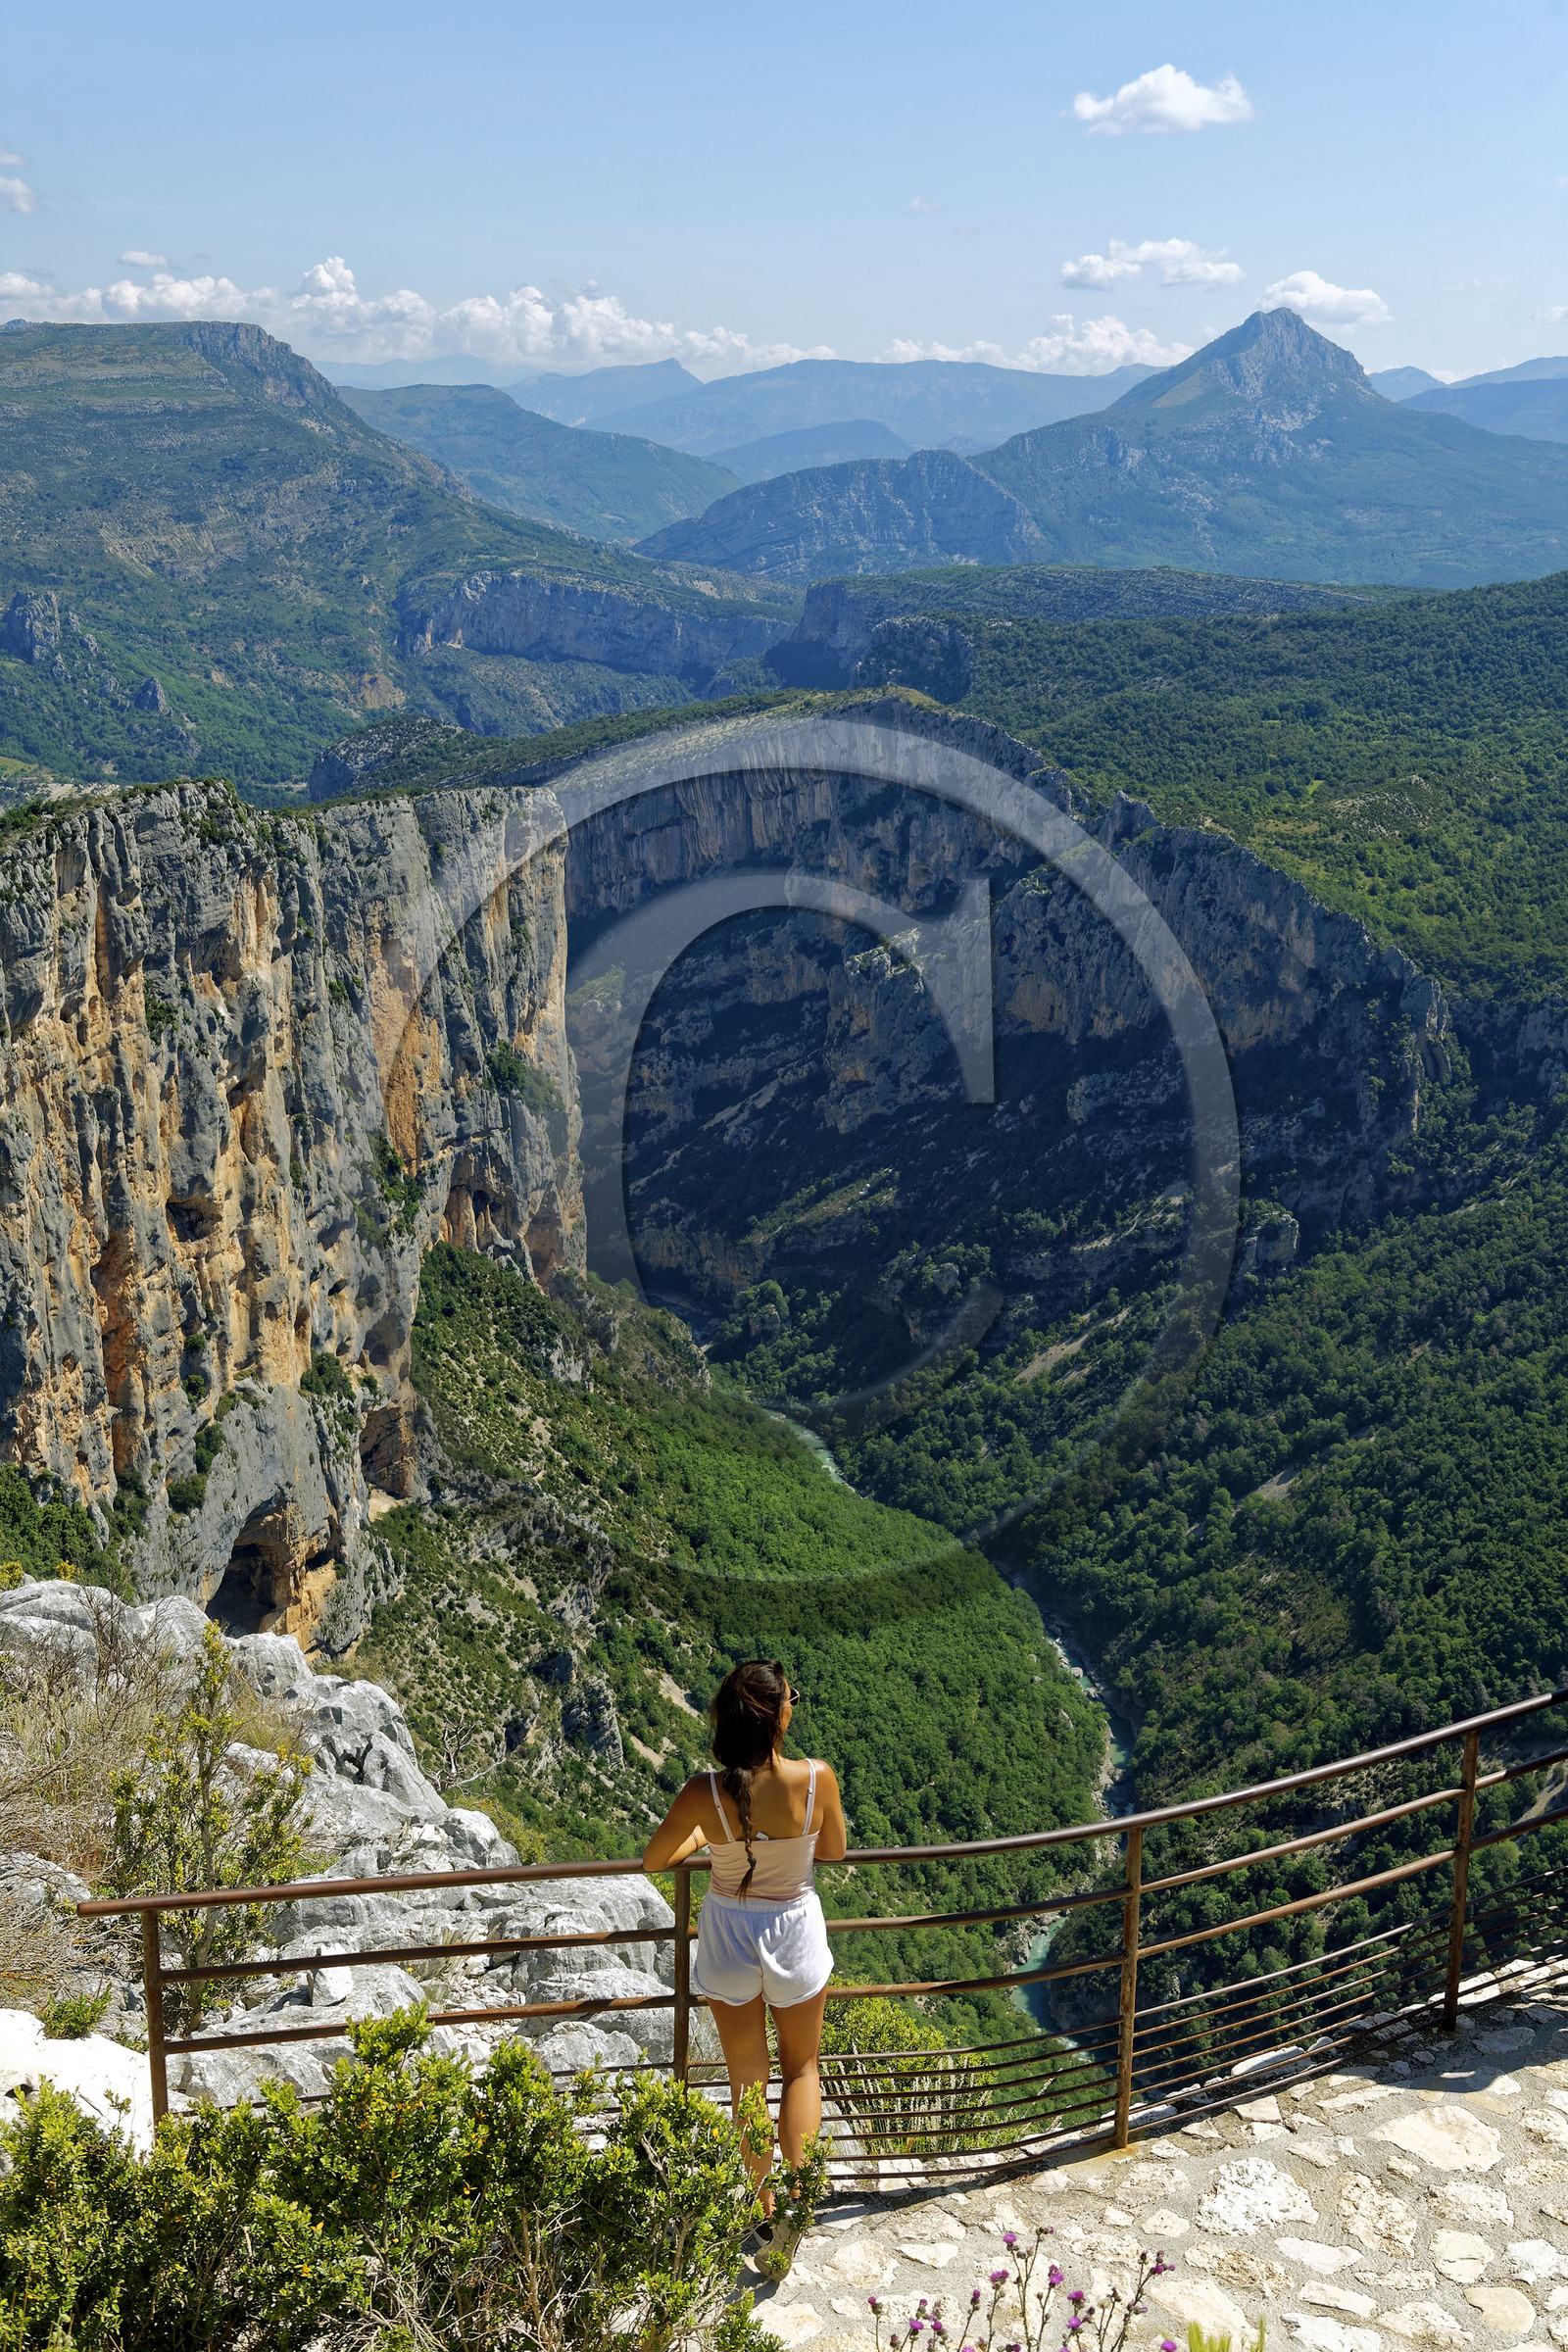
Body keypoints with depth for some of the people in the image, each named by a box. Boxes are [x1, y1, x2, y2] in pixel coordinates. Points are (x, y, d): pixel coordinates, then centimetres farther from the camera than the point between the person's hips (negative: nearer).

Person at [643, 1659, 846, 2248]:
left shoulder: (704, 1794, -25)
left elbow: (653, 1860, -8)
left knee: (746, 2078, 22)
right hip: (795, 1933, 0)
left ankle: (764, 2203, 37)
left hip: (729, 1935, 1)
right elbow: (835, 1850, -6)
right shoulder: (816, 1779, -26)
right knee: (800, 2069, 25)